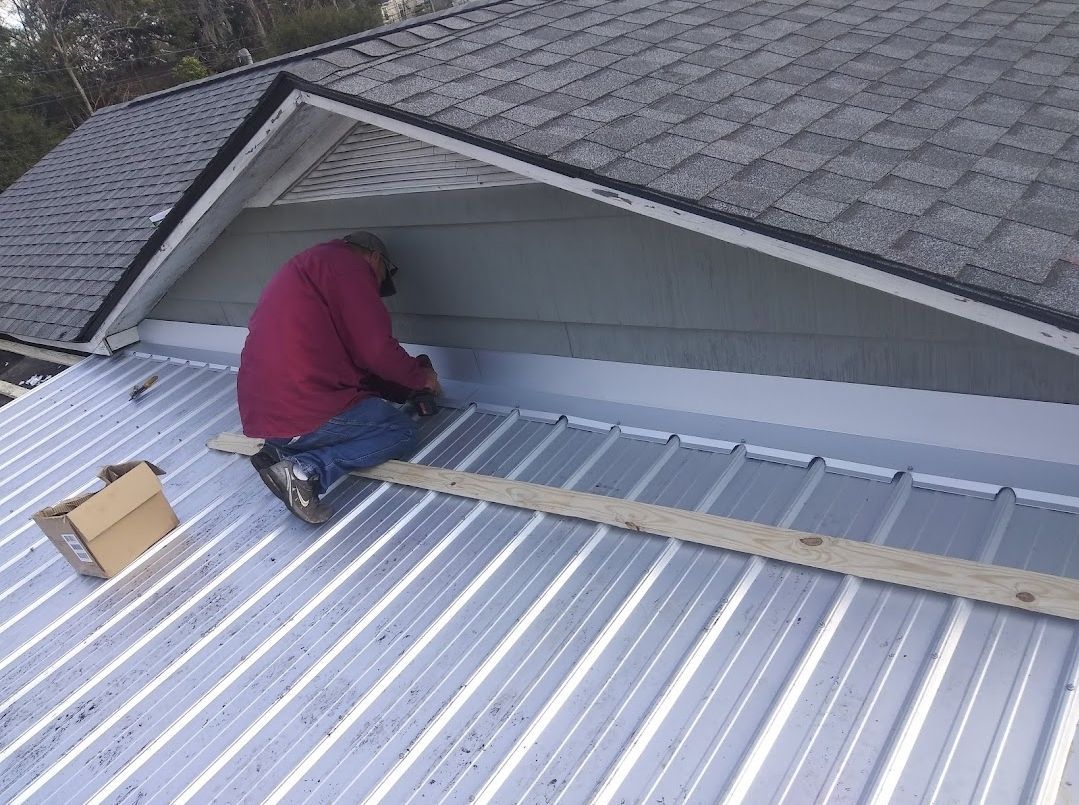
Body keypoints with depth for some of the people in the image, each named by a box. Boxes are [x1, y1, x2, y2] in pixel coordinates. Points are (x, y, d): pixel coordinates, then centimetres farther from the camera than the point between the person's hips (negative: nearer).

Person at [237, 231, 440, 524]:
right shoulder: (349, 264, -5)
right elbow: (377, 350, -12)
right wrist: (421, 377, 6)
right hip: (306, 414, -9)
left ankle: (285, 452, 5)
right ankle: (308, 469, -11)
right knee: (402, 431, 9)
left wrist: (406, 387, 25)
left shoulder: (307, 267, 25)